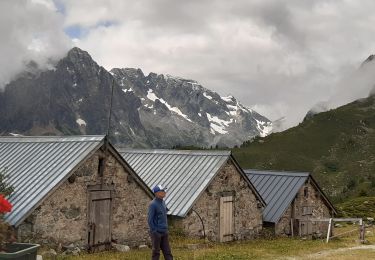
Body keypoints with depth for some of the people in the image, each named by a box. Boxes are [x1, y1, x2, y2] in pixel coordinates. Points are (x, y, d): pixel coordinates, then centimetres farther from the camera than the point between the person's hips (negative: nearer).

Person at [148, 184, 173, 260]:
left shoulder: (163, 202, 10)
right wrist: (154, 232, -15)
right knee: (156, 252, 2)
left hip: (164, 232, 7)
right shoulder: (153, 204, -13)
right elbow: (150, 220, -14)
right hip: (157, 233, -7)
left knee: (167, 251, 7)